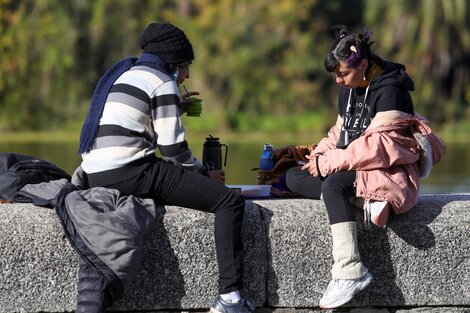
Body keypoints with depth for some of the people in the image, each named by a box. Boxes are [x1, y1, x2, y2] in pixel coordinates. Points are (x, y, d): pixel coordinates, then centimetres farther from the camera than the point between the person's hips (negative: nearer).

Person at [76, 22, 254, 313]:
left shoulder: (123, 74, 22)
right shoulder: (162, 82, -3)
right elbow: (173, 147, -7)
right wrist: (203, 174, 8)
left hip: (97, 176, 9)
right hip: (131, 173, -9)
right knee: (230, 201, -6)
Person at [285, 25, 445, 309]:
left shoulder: (390, 90, -15)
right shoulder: (349, 91, 12)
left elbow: (377, 146, -23)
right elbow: (339, 134, 19)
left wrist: (328, 163, -21)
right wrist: (319, 155, -3)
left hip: (388, 172, -10)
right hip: (355, 169, 10)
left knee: (334, 185, -35)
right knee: (294, 178, -4)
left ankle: (350, 272, -41)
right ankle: (365, 199, -23)